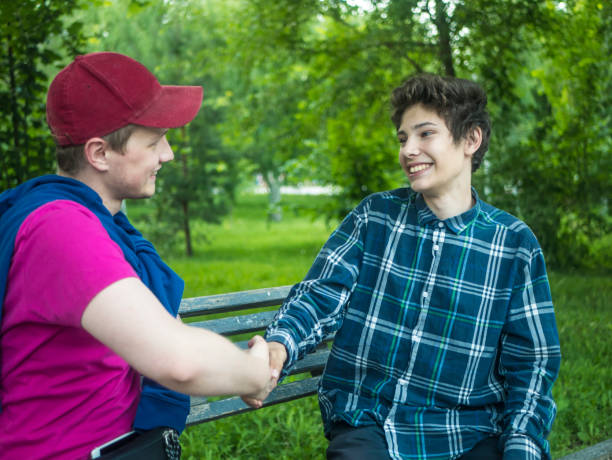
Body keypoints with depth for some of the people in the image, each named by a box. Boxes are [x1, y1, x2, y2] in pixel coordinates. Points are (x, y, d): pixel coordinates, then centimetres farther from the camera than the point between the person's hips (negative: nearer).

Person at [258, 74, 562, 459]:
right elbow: (321, 294, -2)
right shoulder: (375, 215, 5)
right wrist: (279, 345, -23)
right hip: (366, 425, 0)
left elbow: (530, 362, 3)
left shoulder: (514, 243, 2)